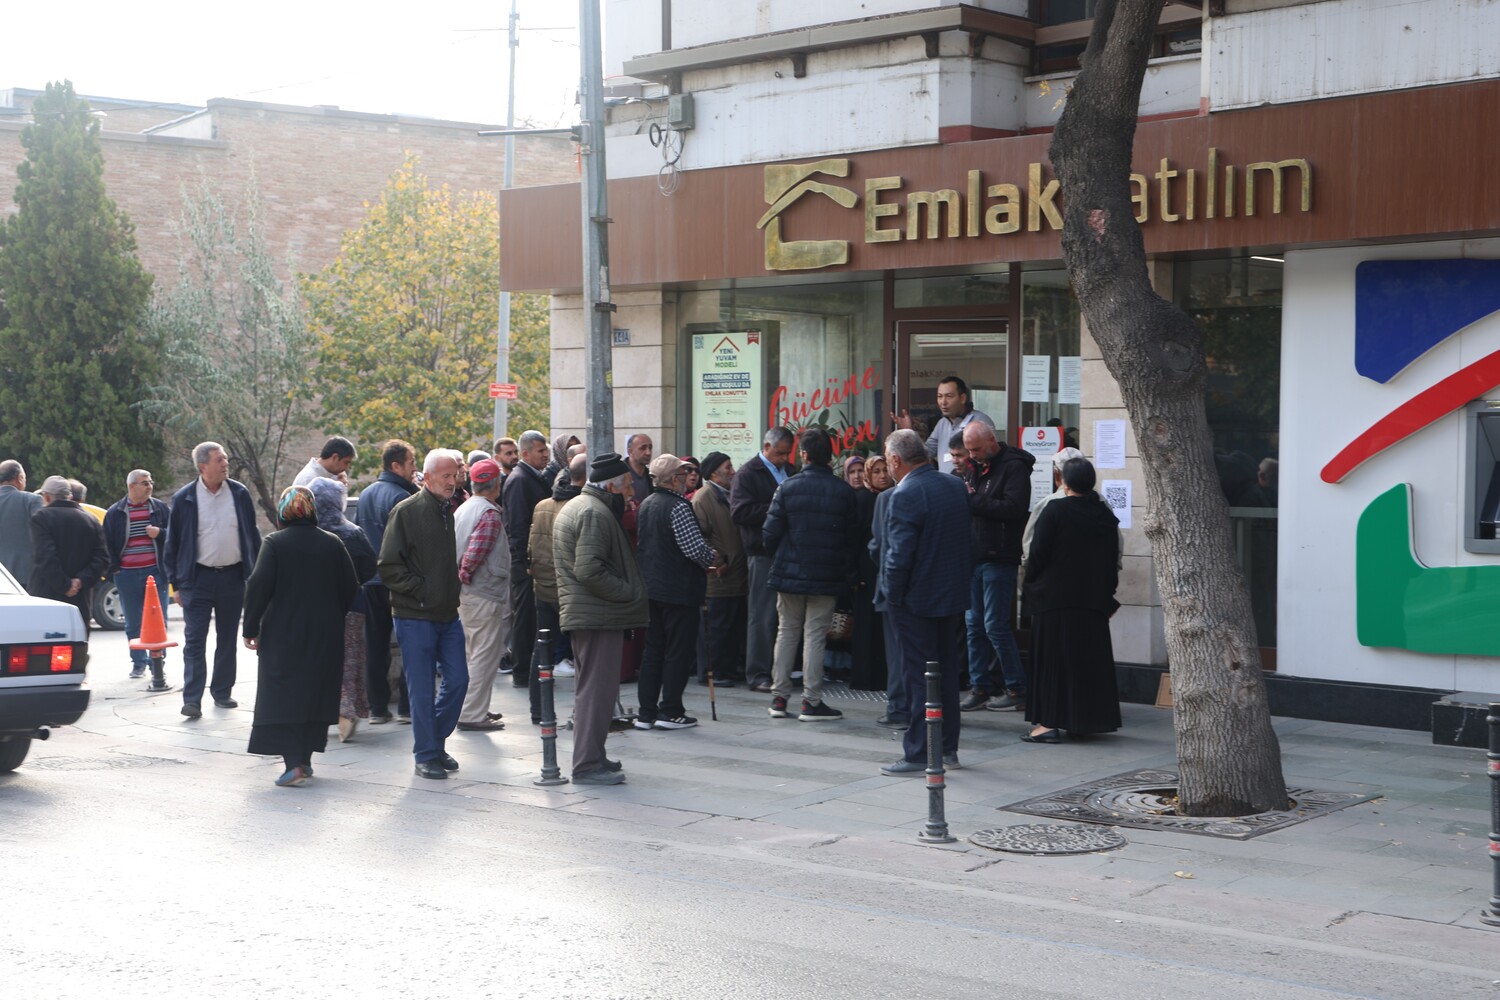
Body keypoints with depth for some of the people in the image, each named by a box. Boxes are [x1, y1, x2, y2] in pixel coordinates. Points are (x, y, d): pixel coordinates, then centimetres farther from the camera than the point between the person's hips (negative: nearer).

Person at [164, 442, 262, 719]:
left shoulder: (240, 494, 4)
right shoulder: (184, 499, -3)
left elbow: (252, 536, 10)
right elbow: (173, 543, 2)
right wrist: (176, 584, -2)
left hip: (233, 576, 3)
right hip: (198, 578, -3)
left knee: (228, 639, 11)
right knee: (194, 640, -7)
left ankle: (222, 692, 22)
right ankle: (192, 699, -8)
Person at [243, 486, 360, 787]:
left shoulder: (274, 543, -7)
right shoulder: (333, 544, 3)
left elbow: (259, 587, -13)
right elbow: (350, 588, 5)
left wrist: (251, 628, -5)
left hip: (282, 635, -3)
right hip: (326, 637, 3)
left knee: (282, 697, -2)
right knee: (316, 694, 14)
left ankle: (294, 763, -15)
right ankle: (305, 759, 20)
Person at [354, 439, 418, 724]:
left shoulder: (366, 494, 11)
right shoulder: (401, 496, -14)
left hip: (370, 580, 7)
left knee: (375, 644, 9)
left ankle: (377, 708, 10)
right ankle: (407, 706, 1)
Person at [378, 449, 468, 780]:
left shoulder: (448, 512, 12)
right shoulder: (406, 511, -10)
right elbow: (389, 566, -12)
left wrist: (452, 590, 10)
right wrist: (420, 591, -13)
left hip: (448, 614, 7)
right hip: (415, 616, -6)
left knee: (458, 680, 4)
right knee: (422, 689, -1)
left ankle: (436, 742, 22)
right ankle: (426, 755, 9)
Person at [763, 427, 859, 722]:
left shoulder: (787, 488, -6)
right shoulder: (844, 492, -4)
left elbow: (771, 533, -5)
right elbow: (853, 538, 1)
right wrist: (846, 572, 14)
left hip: (789, 573, 1)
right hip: (827, 576, -1)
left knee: (787, 632, 12)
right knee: (815, 636, 2)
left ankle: (779, 697, 14)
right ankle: (811, 702, 1)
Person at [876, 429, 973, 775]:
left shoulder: (904, 496, -20)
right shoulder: (956, 486, 5)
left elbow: (900, 555, -22)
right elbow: (969, 541, 12)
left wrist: (892, 597, -11)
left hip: (917, 600, -8)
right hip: (952, 593, 8)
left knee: (918, 676, -1)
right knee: (947, 671, 16)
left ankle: (919, 754, 3)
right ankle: (948, 747, 24)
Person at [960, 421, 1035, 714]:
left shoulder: (1013, 467, -9)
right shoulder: (977, 468, 17)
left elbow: (1014, 507, -21)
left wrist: (973, 501, -17)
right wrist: (965, 497, -1)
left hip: (999, 558, -8)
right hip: (975, 556, 8)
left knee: (995, 624, -6)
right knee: (974, 623, 8)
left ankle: (1016, 689, 3)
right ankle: (980, 687, 14)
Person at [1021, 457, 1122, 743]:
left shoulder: (1054, 511, -12)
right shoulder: (1106, 515, 7)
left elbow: (1037, 554, -11)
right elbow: (1113, 560, 12)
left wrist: (1031, 583, 5)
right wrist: (1106, 593, 20)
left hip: (1055, 598, -5)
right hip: (1094, 600, 5)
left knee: (1052, 657, -1)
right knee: (1090, 657, 12)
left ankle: (1050, 722, -5)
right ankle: (1087, 718, 16)